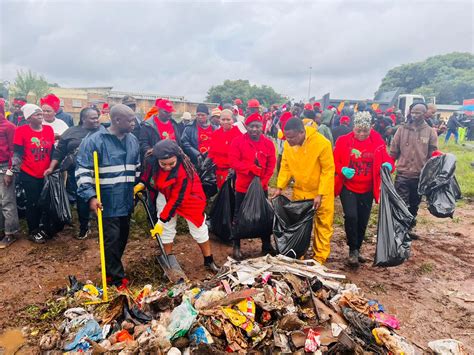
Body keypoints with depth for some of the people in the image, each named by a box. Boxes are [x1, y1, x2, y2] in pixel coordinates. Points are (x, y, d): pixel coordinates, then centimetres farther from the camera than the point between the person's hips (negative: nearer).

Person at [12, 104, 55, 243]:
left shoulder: (49, 129, 2)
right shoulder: (21, 130, -10)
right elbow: (17, 153, -8)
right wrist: (14, 171, -10)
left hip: (46, 174, 4)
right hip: (29, 175, -4)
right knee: (33, 204, 6)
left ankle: (46, 229, 29)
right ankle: (33, 232, 23)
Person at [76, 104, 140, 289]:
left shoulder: (133, 140, 8)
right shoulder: (94, 140, -11)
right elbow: (82, 170, -12)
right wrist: (90, 196, -20)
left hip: (126, 200, 6)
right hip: (107, 202, -6)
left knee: (123, 237, 16)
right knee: (112, 239, -1)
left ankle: (111, 268, 36)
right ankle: (117, 277, 16)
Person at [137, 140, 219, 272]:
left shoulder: (184, 171, -37)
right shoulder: (152, 161, -24)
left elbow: (176, 200, -32)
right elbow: (148, 171, 4)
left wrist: (162, 221, -29)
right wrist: (142, 184, -12)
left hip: (189, 198, -4)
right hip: (166, 195, 4)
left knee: (198, 229, 4)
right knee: (166, 229, 3)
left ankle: (209, 261, 22)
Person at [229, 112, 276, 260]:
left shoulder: (268, 143, 1)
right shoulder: (238, 141, -7)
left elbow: (271, 166, 1)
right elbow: (233, 161, -14)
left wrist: (263, 181, -11)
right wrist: (252, 168, -22)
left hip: (262, 187, 3)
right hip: (243, 186, -3)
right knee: (239, 216, 7)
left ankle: (266, 245, 28)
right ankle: (236, 246, 20)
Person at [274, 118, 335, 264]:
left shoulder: (322, 143, -24)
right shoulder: (288, 144, -10)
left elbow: (328, 170, -20)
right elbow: (286, 167, -1)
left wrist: (320, 194, -22)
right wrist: (280, 187, -9)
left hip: (322, 192, -4)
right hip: (300, 191, 4)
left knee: (323, 224, 7)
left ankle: (320, 258, 20)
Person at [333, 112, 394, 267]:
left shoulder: (378, 142, -2)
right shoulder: (343, 141, -7)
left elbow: (387, 159, 4)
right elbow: (334, 161, -2)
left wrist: (388, 165, -19)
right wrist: (343, 170, -22)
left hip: (367, 190, 3)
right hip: (348, 188, -2)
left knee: (363, 221, 11)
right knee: (351, 216, -18)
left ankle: (357, 249, 33)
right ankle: (353, 250, 2)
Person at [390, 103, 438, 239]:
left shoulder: (430, 132, 1)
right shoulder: (402, 129, 0)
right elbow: (393, 151, 1)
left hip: (421, 176, 2)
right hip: (403, 174, -2)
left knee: (414, 205, 16)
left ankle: (409, 229, 31)